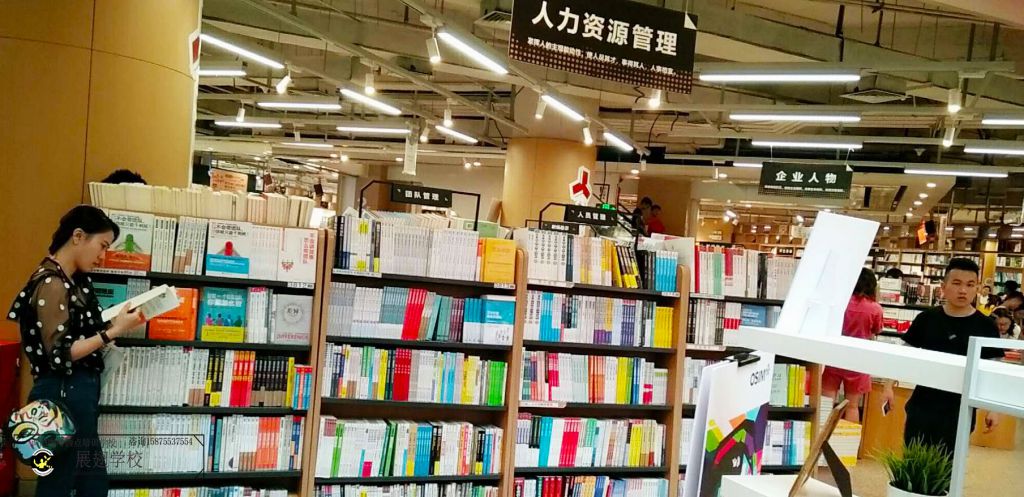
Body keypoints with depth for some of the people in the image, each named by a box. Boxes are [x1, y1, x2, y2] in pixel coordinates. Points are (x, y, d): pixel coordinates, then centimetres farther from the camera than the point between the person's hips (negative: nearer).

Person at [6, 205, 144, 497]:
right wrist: (114, 331, -21)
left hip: (78, 395, 9)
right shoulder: (51, 283, -16)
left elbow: (80, 335, 10)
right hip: (63, 397, -9)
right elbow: (60, 355, -19)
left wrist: (119, 320, 4)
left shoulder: (72, 280, 11)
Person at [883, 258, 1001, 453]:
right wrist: (889, 385, -1)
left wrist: (994, 408, -5)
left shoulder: (985, 327, -3)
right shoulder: (926, 319, 0)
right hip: (921, 406, 2)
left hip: (959, 412, -1)